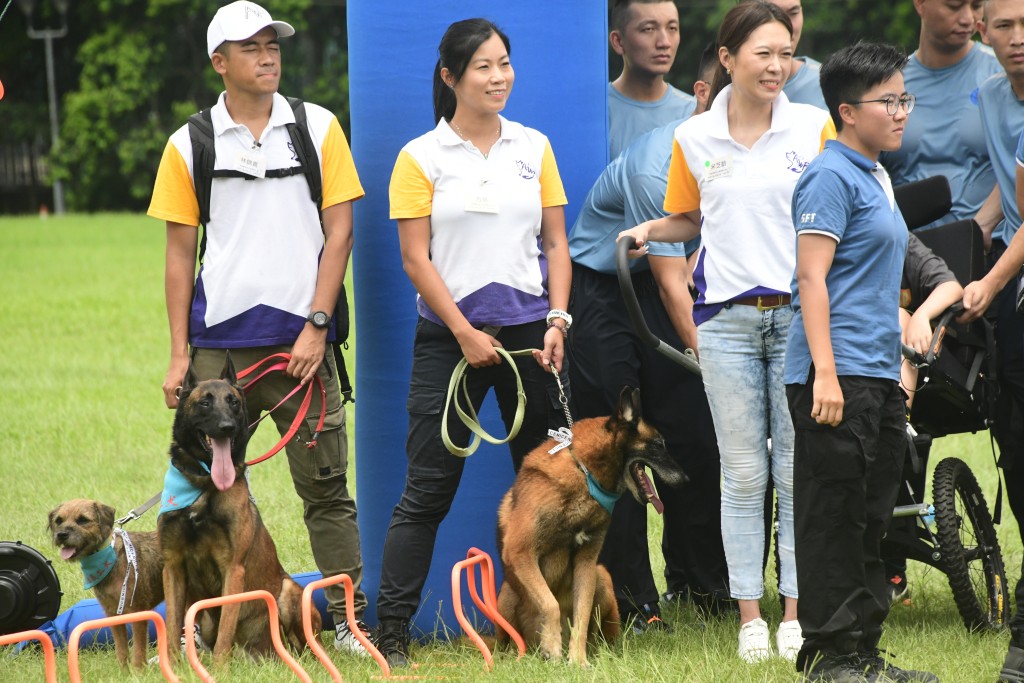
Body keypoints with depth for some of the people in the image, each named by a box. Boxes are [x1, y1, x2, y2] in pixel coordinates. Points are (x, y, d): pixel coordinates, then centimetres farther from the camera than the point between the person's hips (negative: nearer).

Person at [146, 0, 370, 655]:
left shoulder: (318, 128, 5)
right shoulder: (189, 146, 6)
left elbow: (339, 232, 3)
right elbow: (180, 253, 7)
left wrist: (316, 326, -6)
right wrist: (179, 354, 3)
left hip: (299, 337, -1)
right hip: (219, 342, 1)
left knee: (326, 485, -1)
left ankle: (351, 620, 4)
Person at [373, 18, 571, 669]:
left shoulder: (534, 148, 9)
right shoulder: (422, 157, -1)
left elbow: (556, 243, 10)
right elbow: (416, 259, -4)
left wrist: (558, 320, -2)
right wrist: (466, 333, -10)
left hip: (529, 331, 3)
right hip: (451, 335, -3)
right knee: (429, 487, -4)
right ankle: (392, 628, -2)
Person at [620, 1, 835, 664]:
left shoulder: (815, 126, -1)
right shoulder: (695, 138, 4)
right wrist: (649, 230, 3)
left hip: (799, 312, -1)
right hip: (728, 317, 1)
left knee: (798, 474, 1)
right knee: (744, 476, 3)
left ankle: (797, 614, 8)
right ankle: (750, 616, 8)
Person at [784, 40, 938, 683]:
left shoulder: (879, 179, 18)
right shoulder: (832, 177, -10)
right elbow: (813, 278, -16)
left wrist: (899, 366, 24)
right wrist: (825, 373, -23)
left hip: (879, 377, 9)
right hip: (838, 374, -9)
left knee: (871, 521, 12)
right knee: (835, 516, -6)